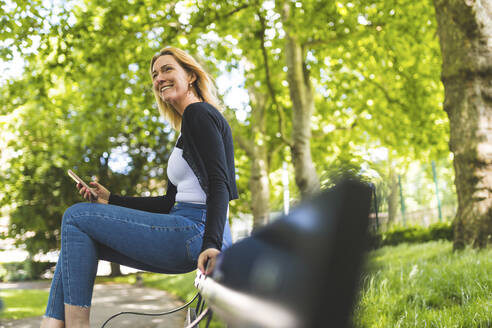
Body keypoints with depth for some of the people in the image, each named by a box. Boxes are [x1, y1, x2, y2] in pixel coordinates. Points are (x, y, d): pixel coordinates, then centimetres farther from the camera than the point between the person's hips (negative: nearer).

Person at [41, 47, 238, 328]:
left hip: (197, 232, -10)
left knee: (77, 217, -6)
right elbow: (170, 203, 24)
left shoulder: (198, 113, -5)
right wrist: (111, 200, 20)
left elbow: (219, 183, -18)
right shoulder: (190, 126, 25)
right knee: (80, 237, 11)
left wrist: (212, 244, -30)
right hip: (190, 234, 10)